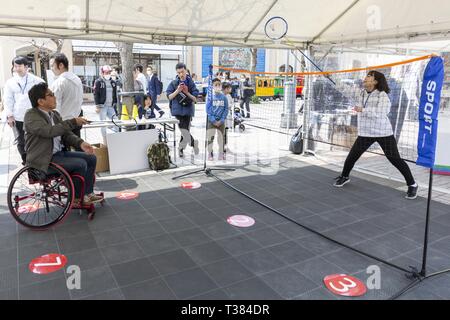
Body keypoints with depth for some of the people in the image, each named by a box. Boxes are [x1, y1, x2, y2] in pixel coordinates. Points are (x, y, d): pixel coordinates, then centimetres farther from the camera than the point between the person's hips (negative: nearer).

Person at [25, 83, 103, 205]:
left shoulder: (54, 114, 10)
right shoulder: (31, 116, -15)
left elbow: (65, 133, 9)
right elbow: (50, 131, -31)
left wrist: (80, 143, -11)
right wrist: (73, 122, -26)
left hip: (59, 153, 9)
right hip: (44, 159, -9)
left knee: (91, 158, 1)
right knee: (80, 164, -22)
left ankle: (88, 193, 10)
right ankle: (77, 199, -2)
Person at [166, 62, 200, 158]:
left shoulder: (191, 83, 3)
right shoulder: (173, 83, 3)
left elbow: (195, 99, 0)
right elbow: (169, 97, 0)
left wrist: (187, 93, -15)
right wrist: (177, 91, -13)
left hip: (188, 110, 1)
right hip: (177, 110, -1)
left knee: (185, 130, 3)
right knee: (184, 130, -12)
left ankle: (181, 148, 22)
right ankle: (193, 142, 12)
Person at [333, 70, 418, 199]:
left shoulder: (382, 95, -14)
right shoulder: (363, 93, 8)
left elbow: (380, 113, -26)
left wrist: (362, 110, -24)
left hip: (384, 133, -6)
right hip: (366, 133, 6)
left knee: (395, 159, -3)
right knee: (352, 156, 3)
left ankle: (412, 185, 12)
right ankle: (344, 177, 29)